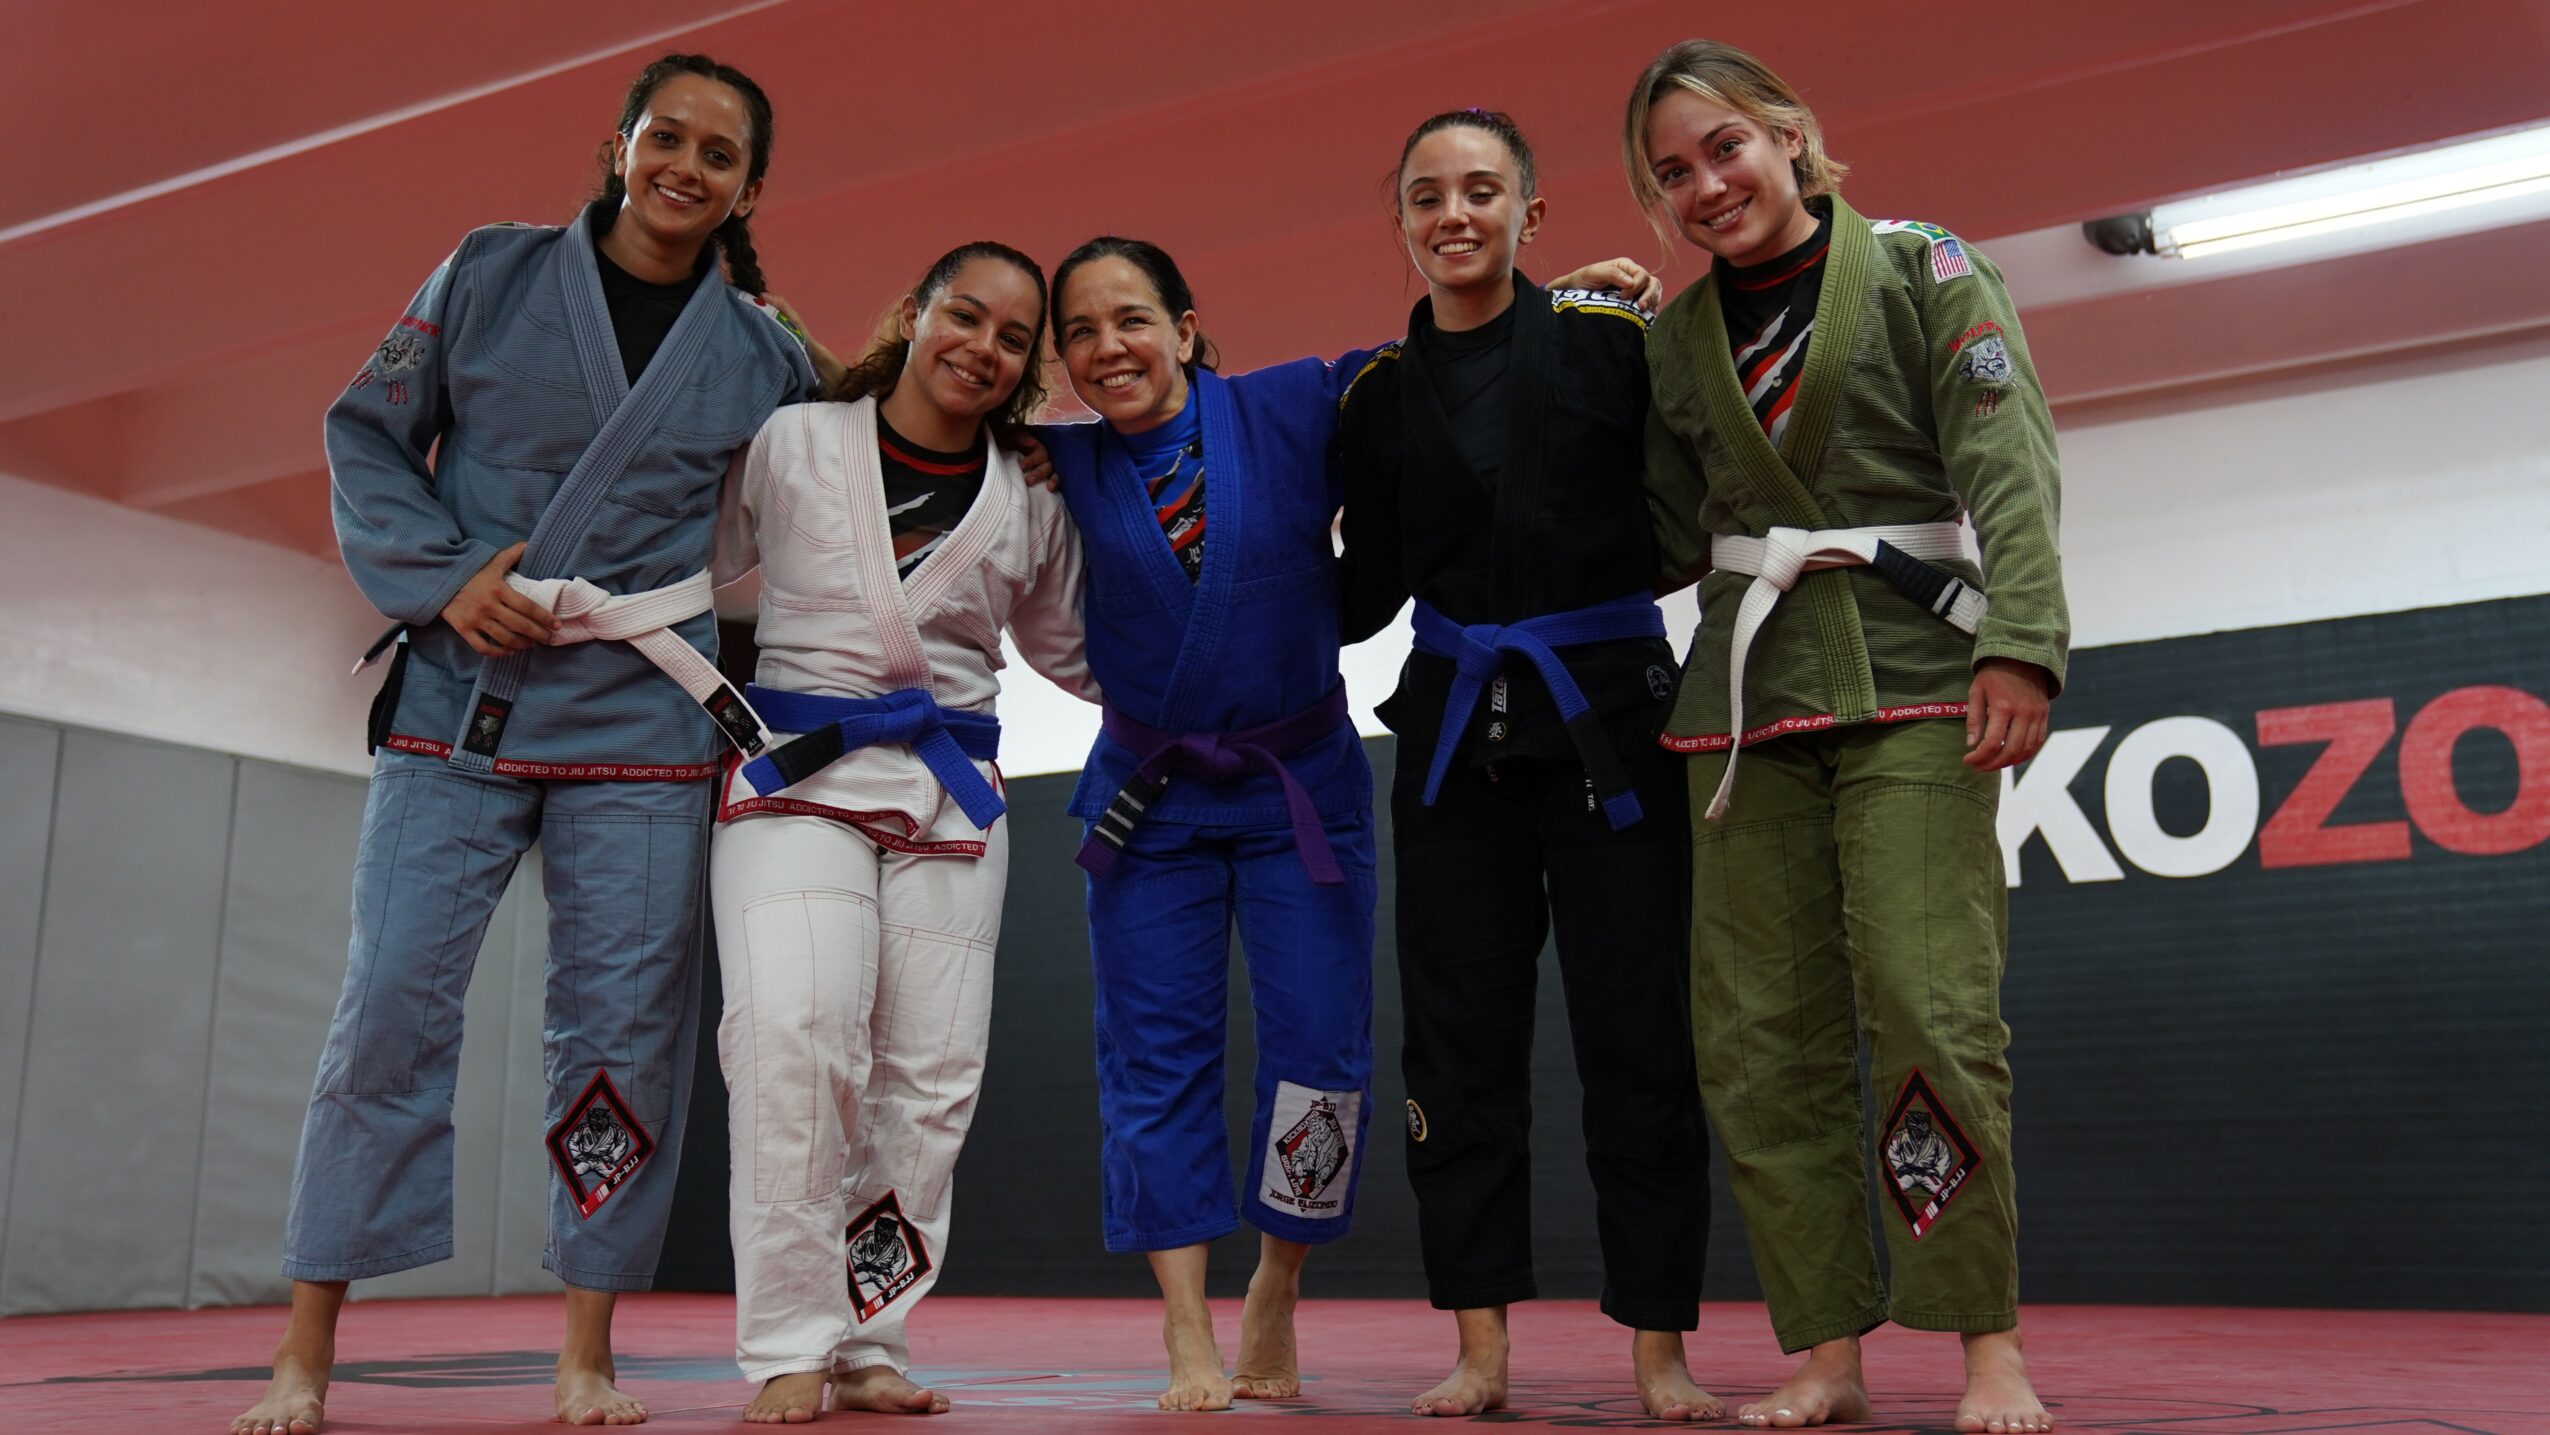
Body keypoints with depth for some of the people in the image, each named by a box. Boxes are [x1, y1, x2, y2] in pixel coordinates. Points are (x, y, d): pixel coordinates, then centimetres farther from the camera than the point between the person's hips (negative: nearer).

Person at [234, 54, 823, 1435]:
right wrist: (445, 576, -8)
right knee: (392, 1005, -3)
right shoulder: (492, 274, 5)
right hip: (460, 695, -1)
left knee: (625, 1022, 1)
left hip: (643, 727, 1)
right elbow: (364, 434, 6)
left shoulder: (767, 357, 7)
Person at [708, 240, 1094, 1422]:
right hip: (796, 769, -3)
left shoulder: (1030, 503, 11)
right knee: (792, 1035, -21)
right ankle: (791, 1347, -12)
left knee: (930, 1078, 0)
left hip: (951, 791, 3)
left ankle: (867, 1341, 12)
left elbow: (1069, 651, 23)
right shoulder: (792, 443, 4)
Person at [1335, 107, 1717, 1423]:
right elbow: (1367, 592, 12)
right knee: (1460, 1047, 5)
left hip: (1608, 717, -3)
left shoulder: (1610, 337, -1)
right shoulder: (1379, 392, 9)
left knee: (1636, 1041, 0)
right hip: (1453, 729, 3)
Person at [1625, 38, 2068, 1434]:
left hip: (1909, 678, -4)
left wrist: (2020, 644, -18)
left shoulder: (1922, 270, 4)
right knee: (1759, 1030, -1)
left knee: (1925, 999, -13)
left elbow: (2010, 465, -5)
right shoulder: (1672, 337, 15)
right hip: (1748, 688, 4)